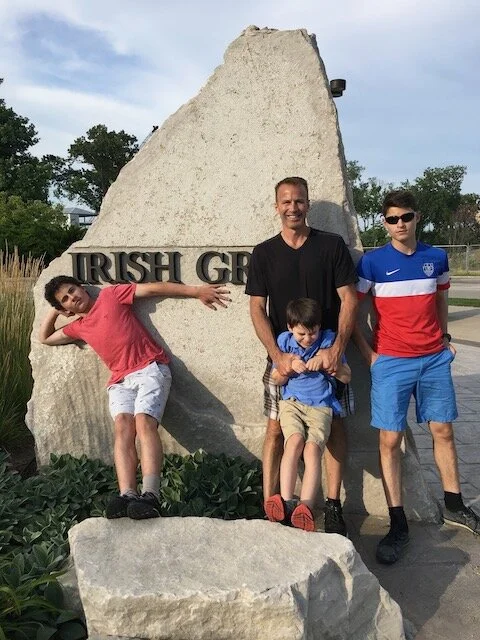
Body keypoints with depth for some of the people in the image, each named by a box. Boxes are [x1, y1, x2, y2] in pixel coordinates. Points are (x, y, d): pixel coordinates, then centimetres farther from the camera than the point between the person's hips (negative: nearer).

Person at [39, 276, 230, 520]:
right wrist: (55, 310, 28)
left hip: (150, 369, -4)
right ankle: (127, 496, -41)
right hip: (120, 381, 4)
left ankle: (150, 496, -44)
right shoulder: (78, 328, 27)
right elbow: (45, 338, 41)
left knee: (144, 421, -28)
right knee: (122, 426, -25)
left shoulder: (110, 295, 13)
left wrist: (196, 291, 2)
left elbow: (153, 288, 8)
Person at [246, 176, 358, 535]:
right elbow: (257, 308, 0)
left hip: (328, 353, 0)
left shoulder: (332, 246, 1)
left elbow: (349, 299, -2)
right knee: (276, 429, 1)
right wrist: (277, 354, -12)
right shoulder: (264, 253, 4)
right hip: (283, 356, 1)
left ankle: (334, 506, 17)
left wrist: (338, 348, -14)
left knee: (334, 426, 3)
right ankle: (270, 506, 11)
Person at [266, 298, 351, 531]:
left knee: (312, 448, -27)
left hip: (321, 406, -1)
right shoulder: (284, 341, 8)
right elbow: (276, 379, 15)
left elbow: (346, 377, 4)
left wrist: (326, 360, -12)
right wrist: (290, 367, -6)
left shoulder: (328, 340, 3)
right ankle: (286, 502, -34)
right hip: (292, 402, 1)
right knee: (295, 441, -29)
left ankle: (306, 508, -37)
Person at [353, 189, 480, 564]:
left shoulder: (436, 258, 6)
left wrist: (444, 338, 12)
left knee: (443, 431, 13)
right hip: (392, 362, -3)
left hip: (435, 359, 4)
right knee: (390, 440, -2)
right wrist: (368, 353, -5)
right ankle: (398, 525, 9)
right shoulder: (372, 262, -5)